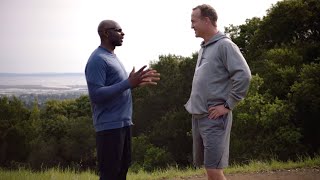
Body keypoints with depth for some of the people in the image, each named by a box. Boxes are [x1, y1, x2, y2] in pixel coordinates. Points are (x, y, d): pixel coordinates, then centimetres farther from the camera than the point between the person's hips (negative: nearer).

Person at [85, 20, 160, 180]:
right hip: (109, 125, -10)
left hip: (123, 122, 10)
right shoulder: (97, 60, -14)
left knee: (123, 166, 13)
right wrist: (129, 83, -25)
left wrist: (138, 82, 7)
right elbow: (95, 95, -22)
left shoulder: (112, 57, 16)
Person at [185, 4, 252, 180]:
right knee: (206, 166, 12)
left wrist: (227, 105, -17)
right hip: (197, 116, 8)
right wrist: (194, 102, 14)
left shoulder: (224, 45, -10)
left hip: (214, 118, -8)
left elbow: (243, 75, -19)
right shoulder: (203, 48, 16)